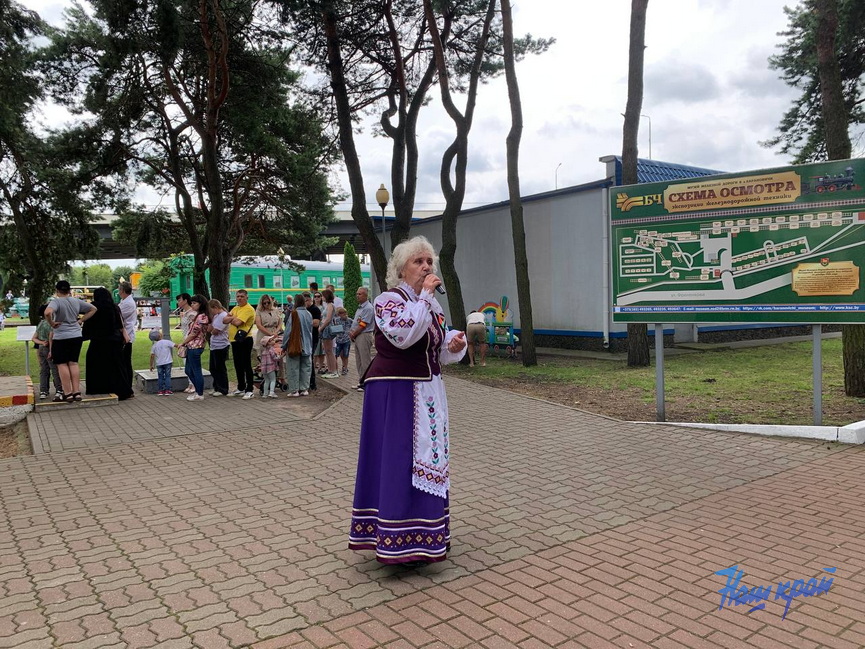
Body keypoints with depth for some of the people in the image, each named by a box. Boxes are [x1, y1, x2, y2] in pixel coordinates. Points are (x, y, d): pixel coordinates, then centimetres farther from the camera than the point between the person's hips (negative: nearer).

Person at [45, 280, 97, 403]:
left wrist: (51, 323, -14)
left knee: (62, 364, 2)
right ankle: (77, 392, 8)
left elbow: (48, 312, -31)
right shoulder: (77, 301, 6)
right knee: (74, 363, 10)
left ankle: (68, 394, 3)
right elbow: (93, 309, 16)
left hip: (61, 337, -5)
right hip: (76, 336, 5)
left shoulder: (56, 301, -11)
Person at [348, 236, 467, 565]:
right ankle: (400, 540, 4)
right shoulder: (388, 299, -9)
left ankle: (421, 534, 25)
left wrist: (454, 345, -5)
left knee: (429, 458, 12)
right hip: (394, 393, -8)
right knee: (399, 460, -5)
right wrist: (424, 296, -21)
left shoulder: (432, 304, 13)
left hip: (427, 392, 8)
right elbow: (403, 335, -28)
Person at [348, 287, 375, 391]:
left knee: (365, 361, -6)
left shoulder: (368, 308, -14)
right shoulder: (360, 307, 17)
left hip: (364, 336, -10)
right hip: (357, 337, 10)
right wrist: (352, 333, 4)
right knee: (359, 361, 14)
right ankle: (361, 382, 21)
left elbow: (362, 325, -18)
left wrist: (353, 335, -8)